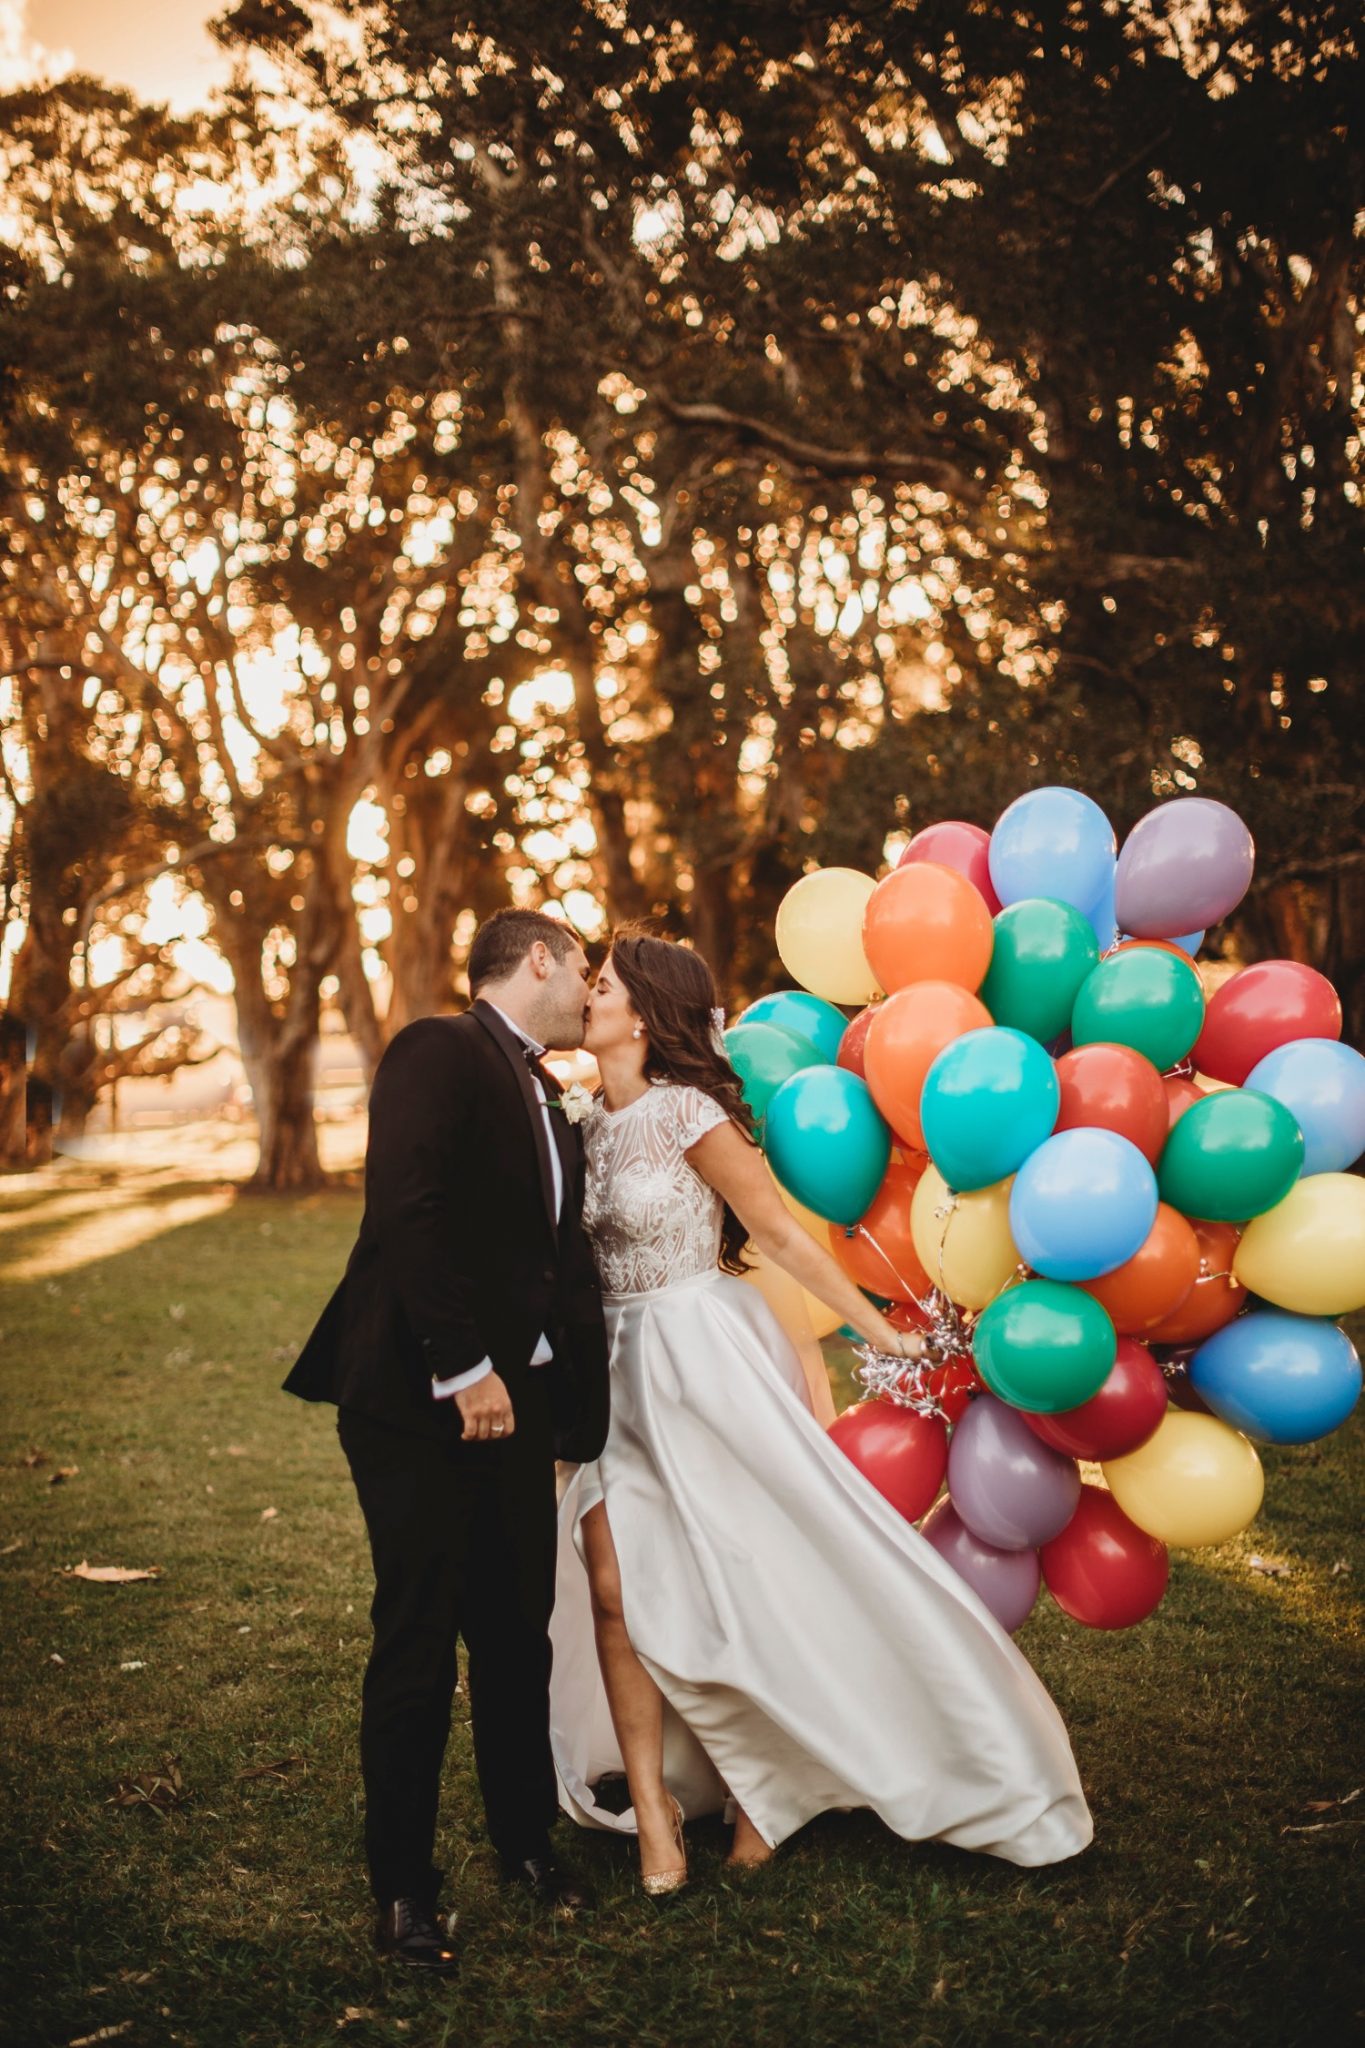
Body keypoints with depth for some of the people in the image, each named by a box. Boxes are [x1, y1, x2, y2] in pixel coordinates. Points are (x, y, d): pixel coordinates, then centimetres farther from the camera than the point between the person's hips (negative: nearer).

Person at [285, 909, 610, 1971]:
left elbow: (560, 1260, 16)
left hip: (517, 1401, 7)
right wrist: (462, 1366, -22)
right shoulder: (438, 1053, -9)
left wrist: (579, 1401, 5)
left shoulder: (550, 1101, 18)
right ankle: (403, 1884, 18)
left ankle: (526, 1838, 33)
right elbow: (405, 1213, -21)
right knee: (419, 1644, 2)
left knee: (520, 1634, 14)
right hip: (421, 1399, -7)